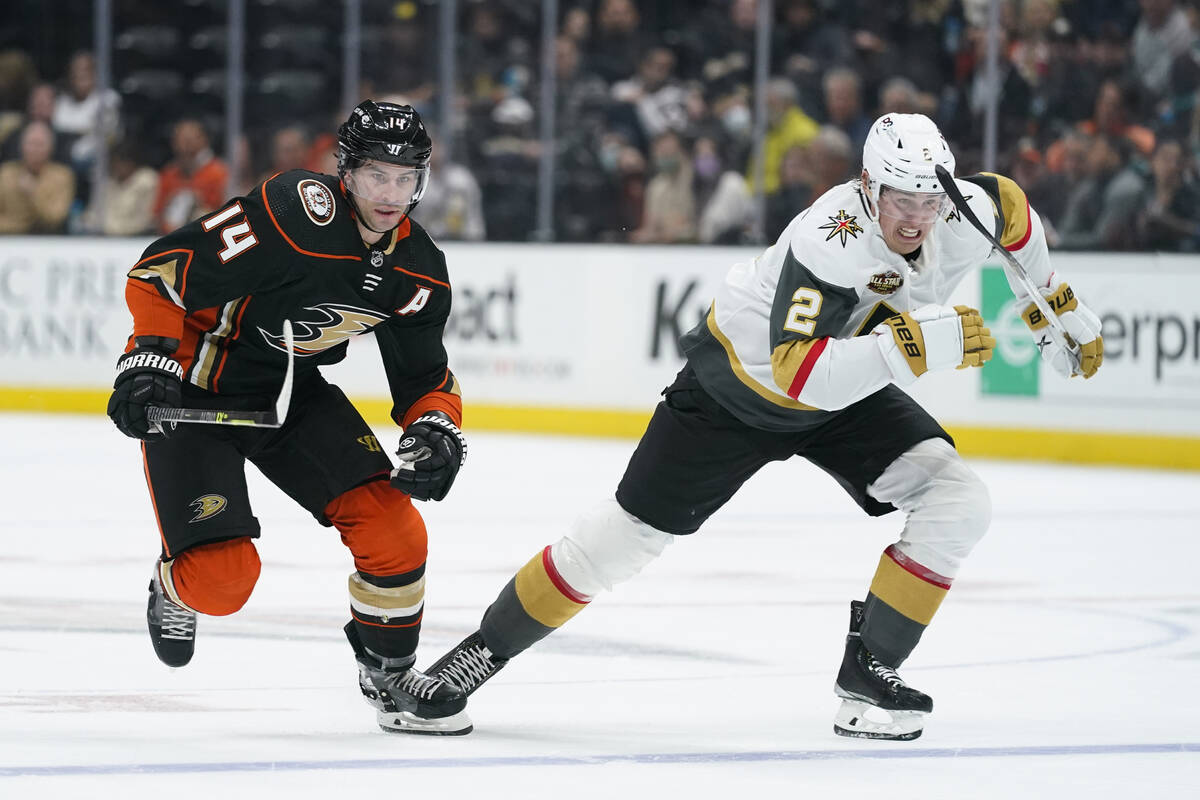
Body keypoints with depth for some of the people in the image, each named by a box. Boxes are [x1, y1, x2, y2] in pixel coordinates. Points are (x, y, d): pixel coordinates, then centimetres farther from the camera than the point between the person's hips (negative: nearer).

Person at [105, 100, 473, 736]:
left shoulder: (418, 270, -5)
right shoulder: (293, 213, -28)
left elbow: (425, 378, 6)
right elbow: (162, 270, -23)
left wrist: (436, 431, -14)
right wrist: (149, 357, -30)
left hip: (292, 392, 6)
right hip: (189, 394, -6)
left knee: (393, 528, -9)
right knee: (223, 578, -16)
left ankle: (390, 675, 14)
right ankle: (177, 585, 23)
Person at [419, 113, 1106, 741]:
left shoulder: (968, 216, -20)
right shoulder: (830, 240, -39)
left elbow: (1008, 204, 7)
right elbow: (800, 373, -49)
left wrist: (1058, 307, 13)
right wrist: (919, 342, -53)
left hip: (851, 392, 5)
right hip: (741, 379, -5)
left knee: (959, 505, -15)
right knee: (630, 533, -1)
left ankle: (868, 669, -4)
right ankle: (489, 646, 17)